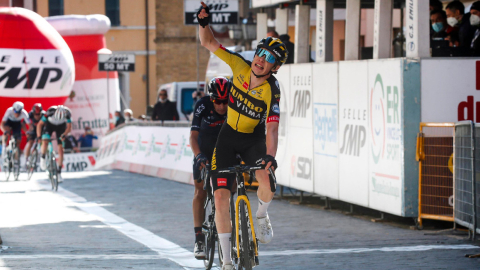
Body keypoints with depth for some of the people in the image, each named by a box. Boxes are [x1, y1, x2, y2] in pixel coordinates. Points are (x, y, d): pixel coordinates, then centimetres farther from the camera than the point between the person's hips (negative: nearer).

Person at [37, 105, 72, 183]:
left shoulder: (67, 113, -33)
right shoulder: (50, 112, -36)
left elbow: (69, 127, -23)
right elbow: (40, 124, -26)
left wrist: (64, 135, -41)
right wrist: (38, 137, -34)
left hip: (61, 127, 1)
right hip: (49, 125, -1)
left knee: (60, 150, -8)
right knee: (45, 142, -27)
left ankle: (59, 173, -1)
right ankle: (43, 158, 4)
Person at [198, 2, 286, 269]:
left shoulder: (272, 91, -24)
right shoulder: (241, 66, -16)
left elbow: (271, 129, -30)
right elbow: (209, 43, -9)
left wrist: (270, 156, -46)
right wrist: (203, 22, -28)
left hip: (254, 139, -2)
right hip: (228, 136, 2)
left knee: (266, 180, -33)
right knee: (220, 195, -10)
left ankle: (261, 217, 3)